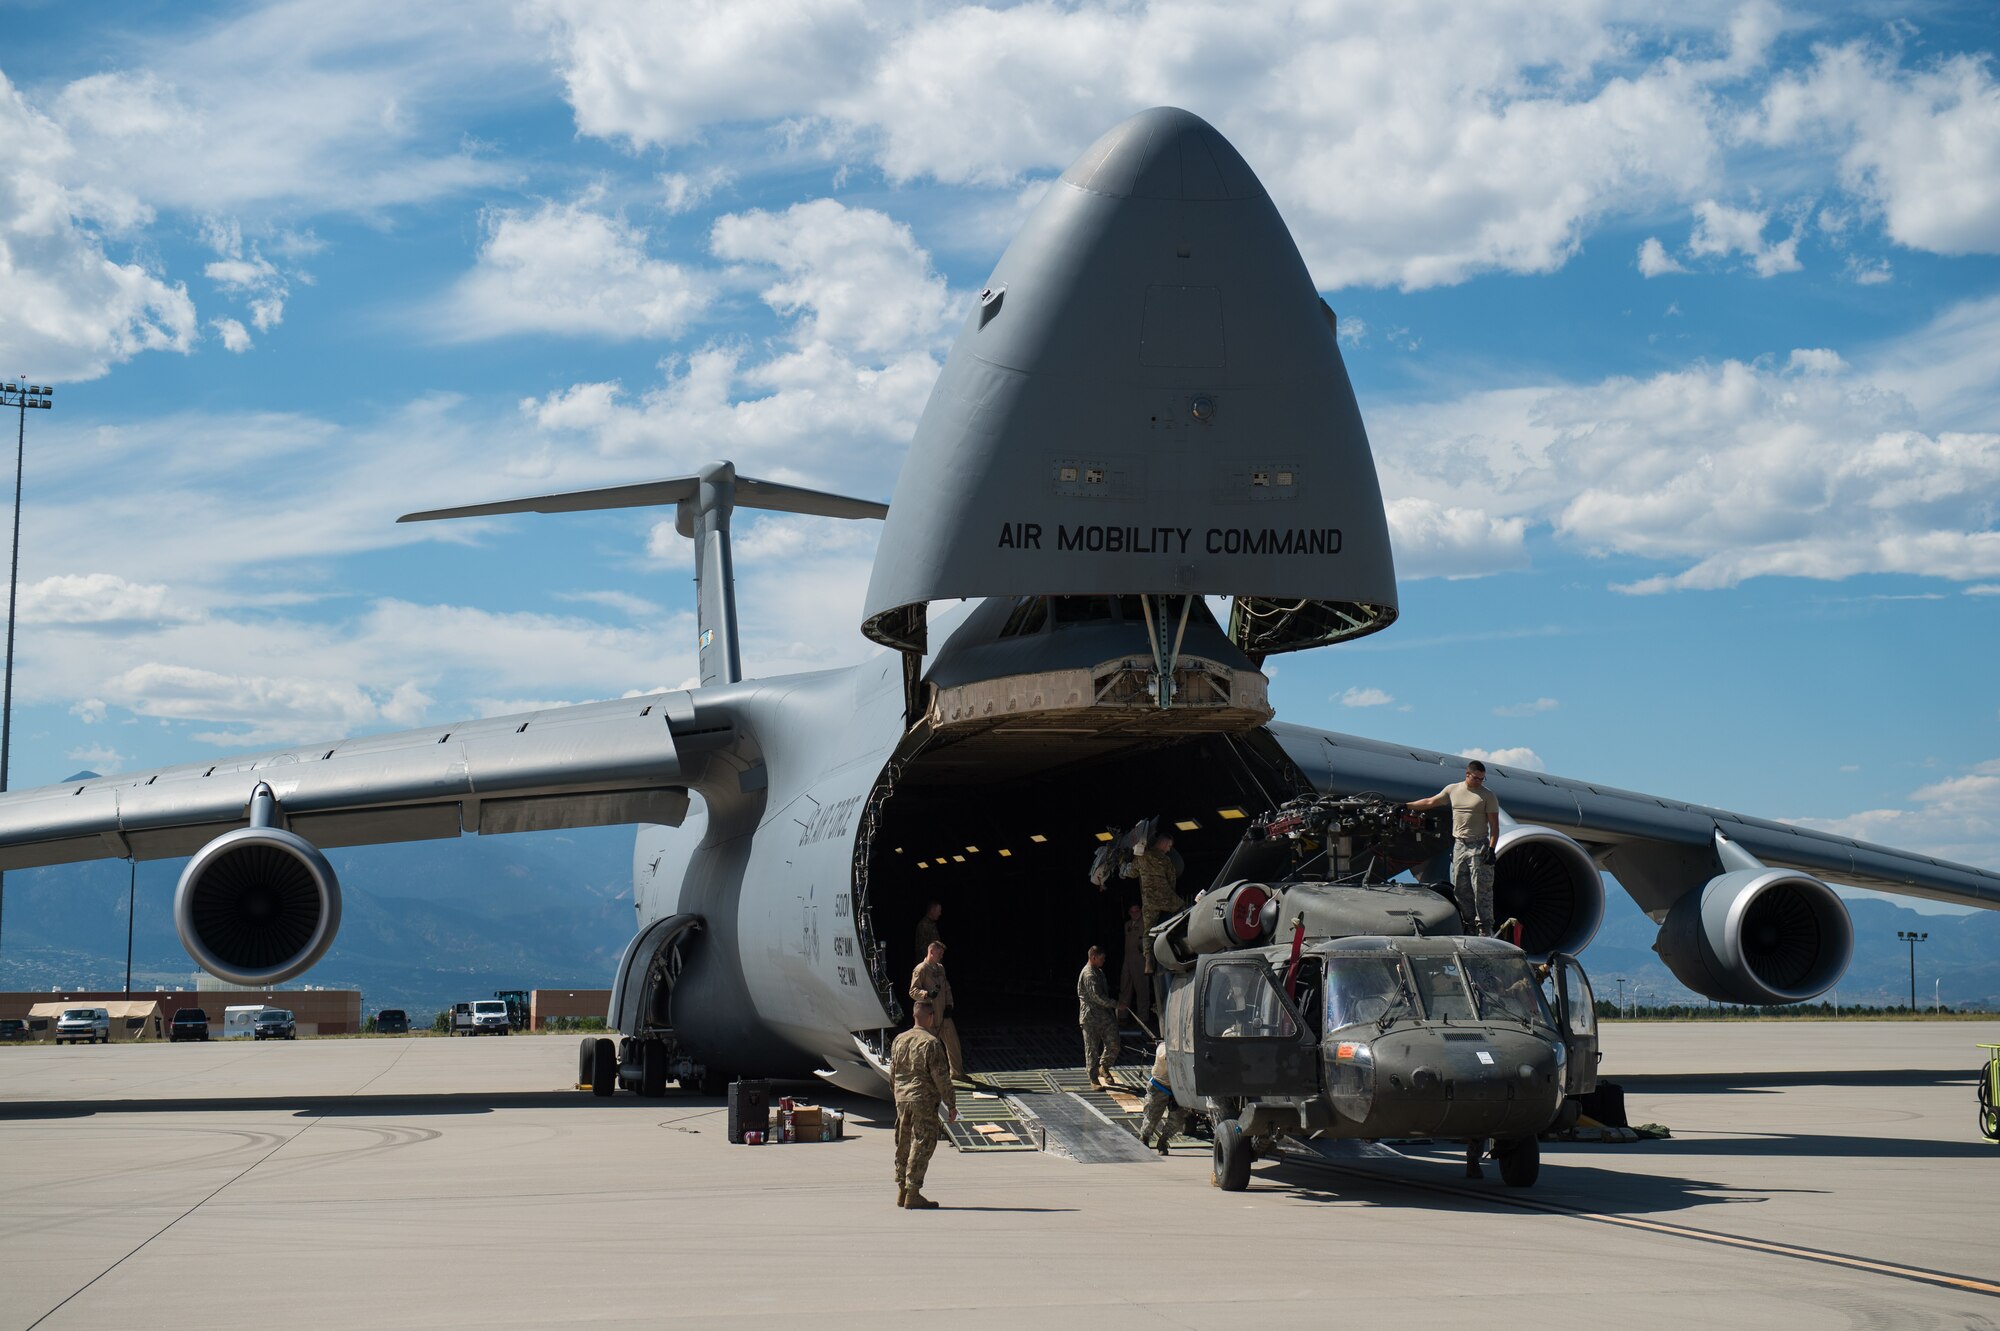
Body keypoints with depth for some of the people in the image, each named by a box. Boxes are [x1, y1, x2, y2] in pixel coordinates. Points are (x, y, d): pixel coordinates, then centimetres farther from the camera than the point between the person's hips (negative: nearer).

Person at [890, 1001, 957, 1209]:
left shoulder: (899, 1040, 9)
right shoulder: (931, 1043, -13)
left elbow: (892, 1073, 16)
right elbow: (941, 1077, -14)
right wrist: (951, 1104, -8)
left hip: (902, 1099, 7)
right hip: (924, 1100, -7)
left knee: (903, 1145, 15)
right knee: (922, 1145, -3)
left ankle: (902, 1191, 21)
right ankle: (913, 1194, -4)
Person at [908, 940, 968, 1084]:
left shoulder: (940, 968, 13)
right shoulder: (921, 969, -11)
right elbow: (913, 991, -14)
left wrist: (949, 1005, 7)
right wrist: (927, 994, -32)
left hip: (944, 1013, 7)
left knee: (952, 1041, 11)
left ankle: (957, 1072, 23)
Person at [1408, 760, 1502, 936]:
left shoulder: (1488, 796, -1)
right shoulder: (1453, 790, 11)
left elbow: (1494, 826, -3)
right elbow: (1430, 802, 21)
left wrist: (1492, 849, -13)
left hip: (1479, 846, -5)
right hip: (1459, 845, 5)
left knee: (1482, 888, -8)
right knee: (1460, 888, 6)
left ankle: (1484, 928, -7)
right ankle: (1470, 924, 13)